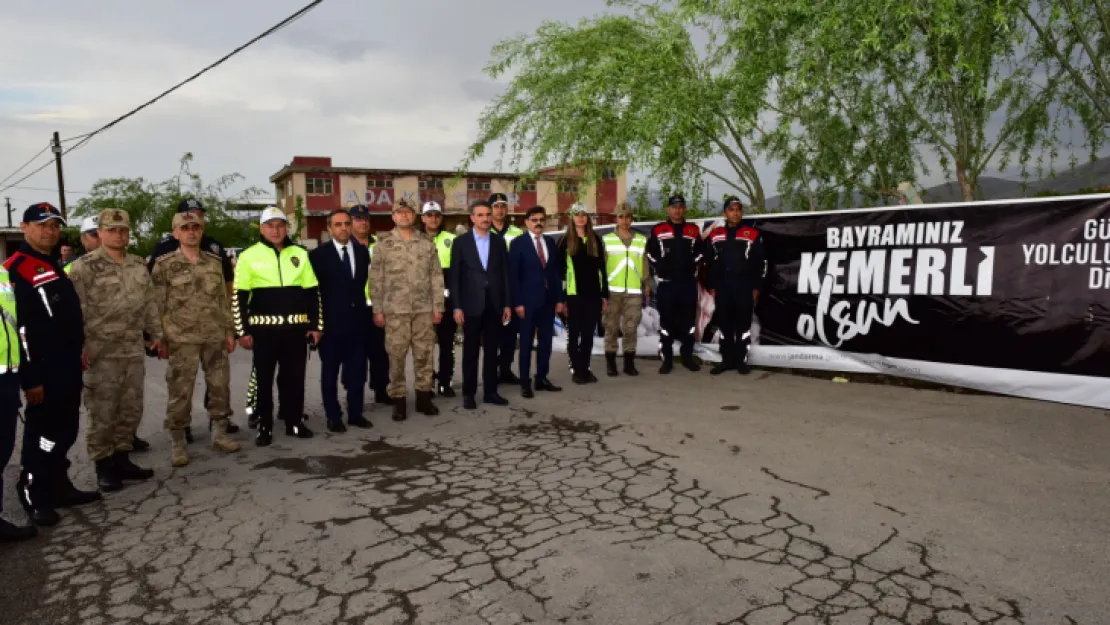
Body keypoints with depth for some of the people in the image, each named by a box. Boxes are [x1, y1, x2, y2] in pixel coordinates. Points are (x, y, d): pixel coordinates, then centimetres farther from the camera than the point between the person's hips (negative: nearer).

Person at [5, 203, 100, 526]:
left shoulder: (55, 267, 16)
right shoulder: (15, 269, -14)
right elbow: (17, 327, -19)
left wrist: (77, 353, 21)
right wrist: (30, 377, -21)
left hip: (68, 367, 9)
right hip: (44, 370, -9)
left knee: (65, 431, 16)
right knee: (44, 434, -1)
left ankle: (59, 486, 28)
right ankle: (33, 494, 13)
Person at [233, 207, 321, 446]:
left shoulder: (300, 254, 8)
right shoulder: (249, 256, 0)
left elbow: (313, 292, 10)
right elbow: (239, 297, 0)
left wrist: (317, 325, 6)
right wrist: (242, 331, -5)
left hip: (296, 327, 2)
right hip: (263, 328, -2)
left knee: (294, 377, 9)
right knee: (264, 379, 6)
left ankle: (295, 422, 22)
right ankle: (265, 426, 16)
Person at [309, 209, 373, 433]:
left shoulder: (362, 251, 8)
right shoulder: (319, 254, -4)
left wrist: (361, 307, 9)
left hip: (357, 320, 4)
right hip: (331, 322, -3)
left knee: (357, 371, 9)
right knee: (330, 372, 7)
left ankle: (355, 413, 20)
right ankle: (333, 416, 16)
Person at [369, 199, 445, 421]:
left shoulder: (426, 242, 6)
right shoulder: (384, 243, 0)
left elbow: (436, 276, 6)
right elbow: (376, 279, 0)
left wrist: (438, 306, 2)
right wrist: (377, 310, -4)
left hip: (424, 309, 2)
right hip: (395, 310, -2)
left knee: (424, 353, 8)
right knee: (397, 355, 3)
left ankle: (424, 396, 20)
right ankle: (399, 400, 15)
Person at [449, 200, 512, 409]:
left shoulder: (499, 241, 7)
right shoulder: (461, 241, -1)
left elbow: (505, 273, 8)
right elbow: (454, 276, -3)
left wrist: (507, 304, 3)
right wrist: (457, 306, -9)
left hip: (494, 304, 3)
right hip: (471, 305, -2)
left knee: (492, 350, 8)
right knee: (470, 351, 5)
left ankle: (490, 391, 17)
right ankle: (468, 393, 13)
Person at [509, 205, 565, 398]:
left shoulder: (550, 242, 12)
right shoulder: (518, 243, -3)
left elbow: (556, 272, 12)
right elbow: (514, 275, -7)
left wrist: (560, 298, 5)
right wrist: (517, 302, -13)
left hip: (549, 299, 5)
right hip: (528, 300, -5)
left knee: (545, 341, 9)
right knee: (526, 342, 2)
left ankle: (542, 378, 19)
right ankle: (525, 382, 9)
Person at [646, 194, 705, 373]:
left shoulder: (693, 230, 9)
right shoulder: (658, 230, 2)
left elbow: (700, 252, 17)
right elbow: (650, 254, 5)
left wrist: (693, 270, 8)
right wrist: (659, 272, 1)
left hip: (688, 283, 2)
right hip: (666, 283, -2)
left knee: (688, 320, 6)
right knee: (667, 321, 1)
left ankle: (688, 357, 16)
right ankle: (667, 360, 6)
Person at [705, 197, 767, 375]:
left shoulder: (752, 234, 2)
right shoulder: (715, 235, 9)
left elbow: (761, 262, 3)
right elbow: (708, 262, 12)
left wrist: (756, 287, -2)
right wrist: (711, 286, 7)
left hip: (744, 286, -2)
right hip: (722, 286, 2)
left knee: (743, 324, 1)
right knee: (724, 324, 6)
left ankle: (741, 361, 8)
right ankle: (727, 360, 14)